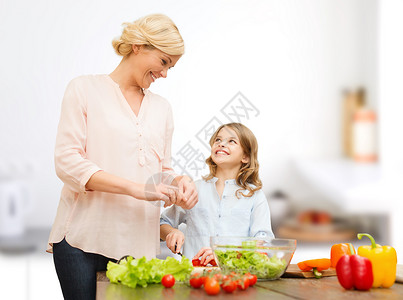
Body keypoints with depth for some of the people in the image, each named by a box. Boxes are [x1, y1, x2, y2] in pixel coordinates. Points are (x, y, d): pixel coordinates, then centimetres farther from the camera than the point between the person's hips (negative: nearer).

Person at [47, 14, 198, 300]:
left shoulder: (161, 107, 19)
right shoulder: (85, 89, 3)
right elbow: (67, 162, -8)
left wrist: (179, 182, -4)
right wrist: (136, 188, -17)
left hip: (140, 244, 4)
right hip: (83, 240, -4)